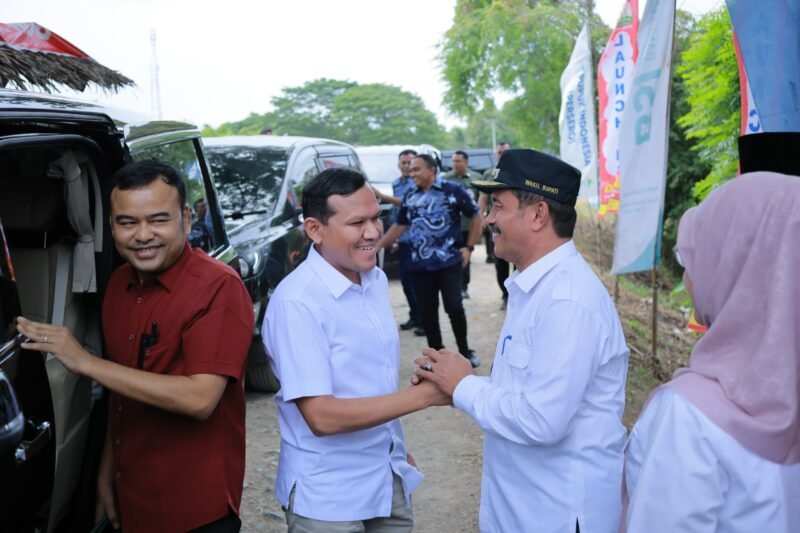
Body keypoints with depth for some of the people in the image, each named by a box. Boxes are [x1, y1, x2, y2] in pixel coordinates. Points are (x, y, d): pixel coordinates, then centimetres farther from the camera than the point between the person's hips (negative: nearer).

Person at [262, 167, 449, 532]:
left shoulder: (377, 280, 2)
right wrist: (425, 394, -25)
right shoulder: (297, 302, -22)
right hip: (328, 498, -6)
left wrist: (397, 450, 15)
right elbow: (322, 416, -24)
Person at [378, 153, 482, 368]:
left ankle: (465, 350, 19)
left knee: (454, 308, -4)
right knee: (427, 314, 7)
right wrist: (376, 246, 13)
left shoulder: (453, 191, -4)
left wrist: (468, 247, -6)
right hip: (420, 266, 5)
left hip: (449, 263, -5)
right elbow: (399, 226, 19)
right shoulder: (410, 198, 11)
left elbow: (476, 217, 0)